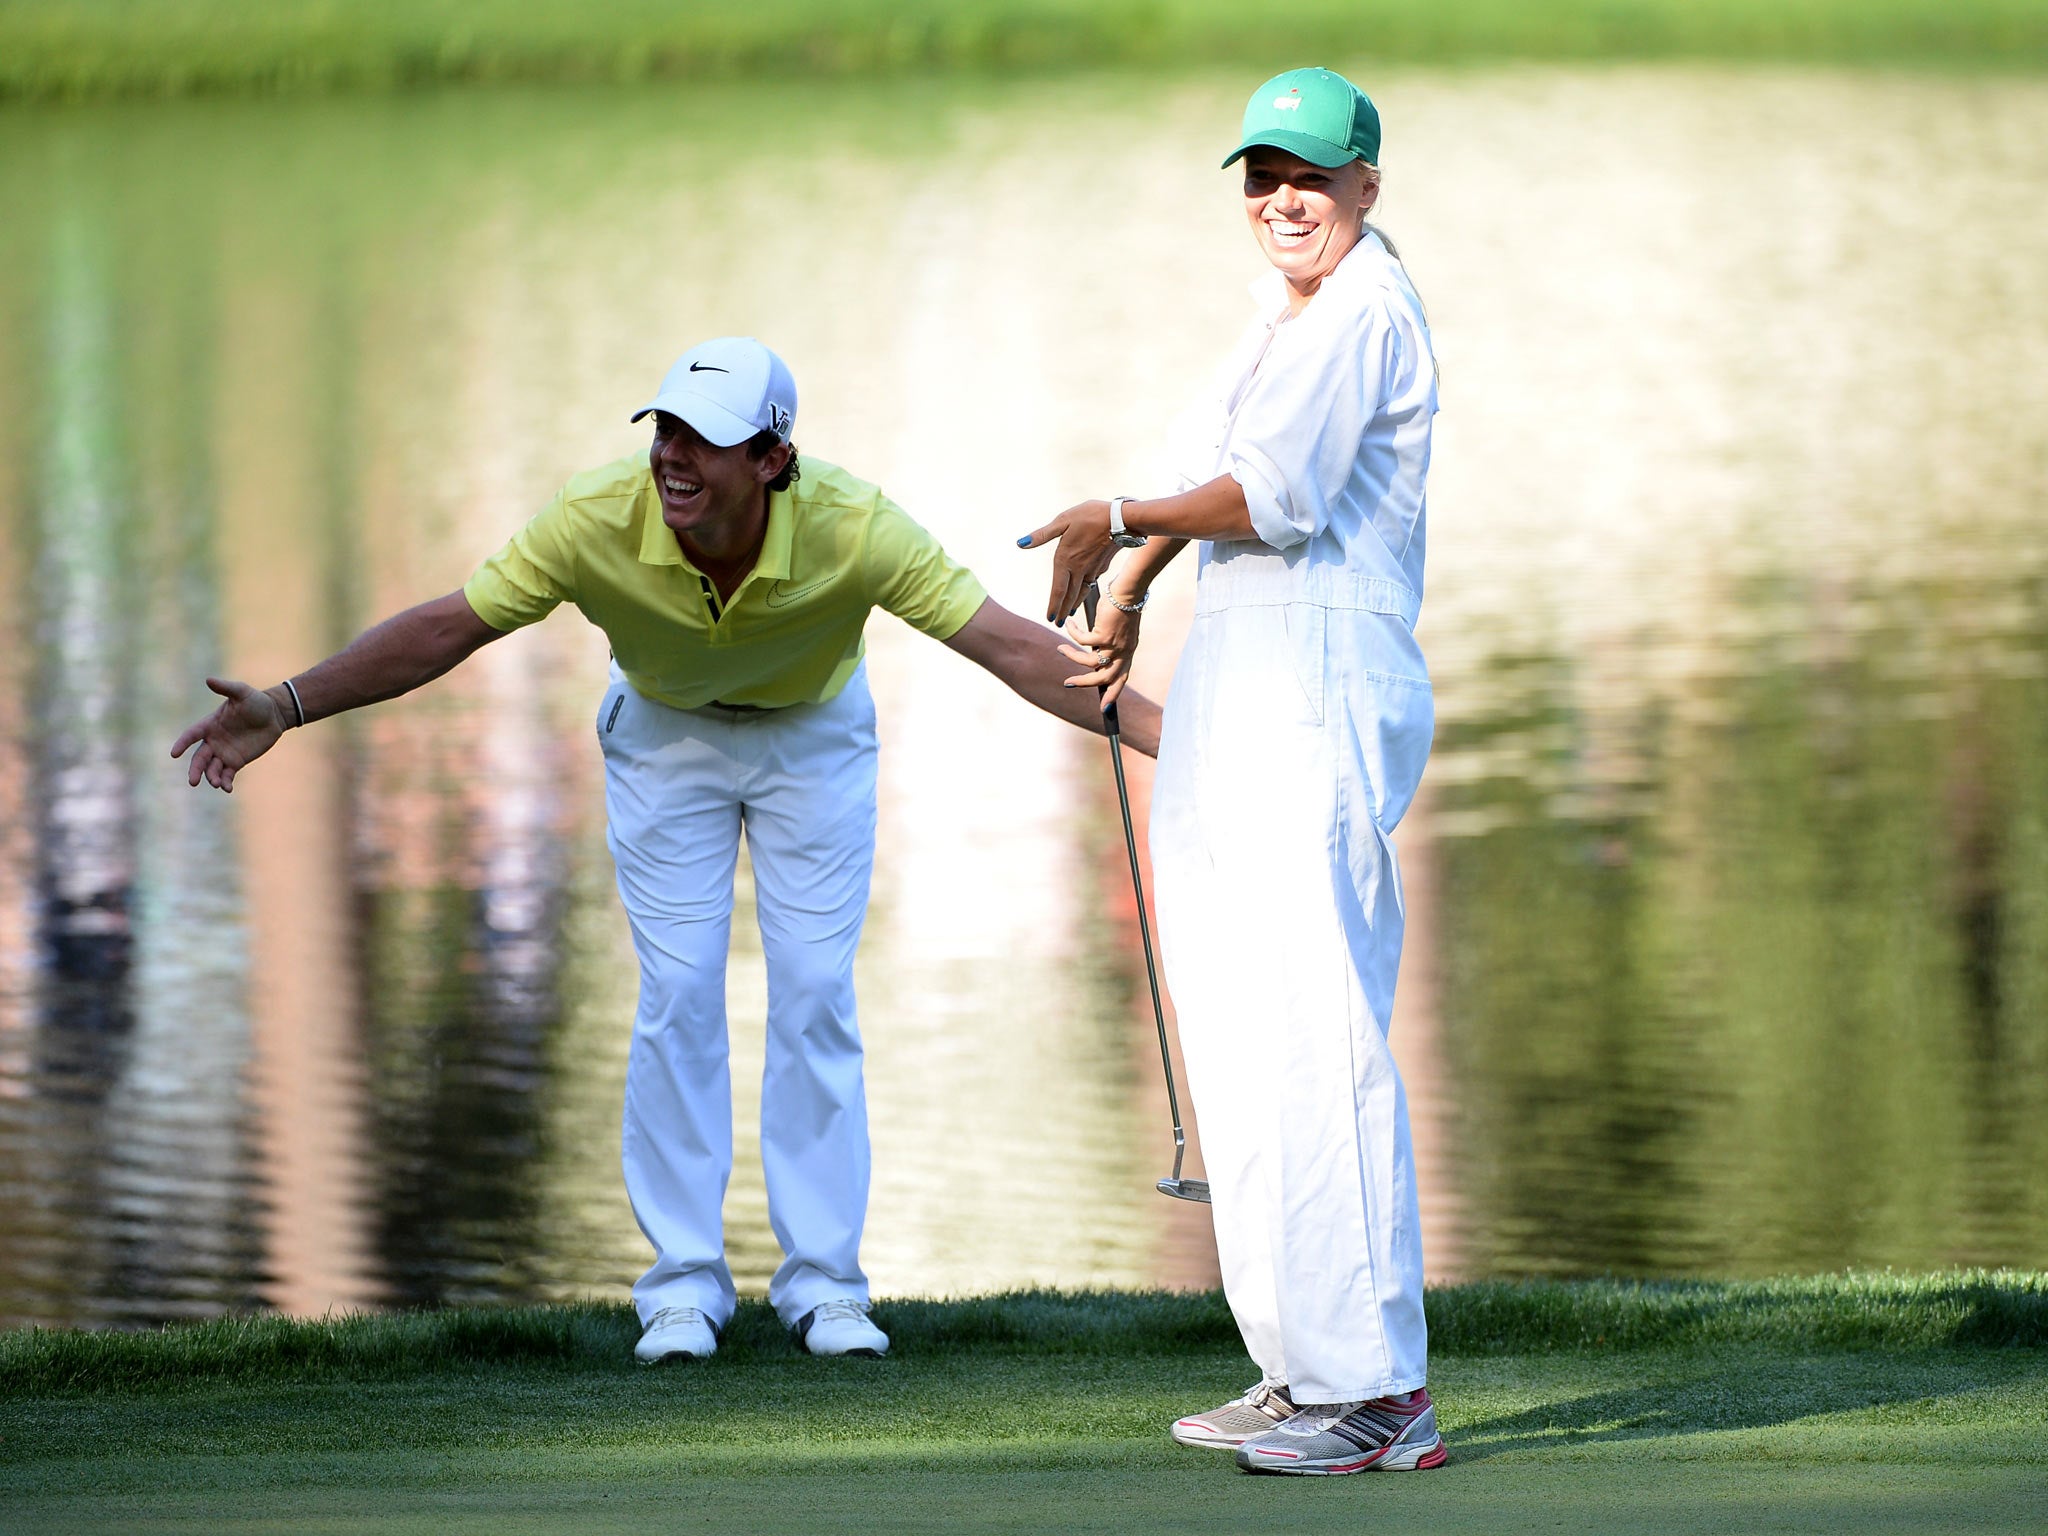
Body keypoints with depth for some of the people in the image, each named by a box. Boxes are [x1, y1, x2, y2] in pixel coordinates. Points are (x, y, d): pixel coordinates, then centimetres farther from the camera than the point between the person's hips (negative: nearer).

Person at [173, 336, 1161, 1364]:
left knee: (815, 993, -5)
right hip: (663, 735, 0)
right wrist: (286, 708, -27)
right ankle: (684, 1280, 1)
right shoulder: (597, 522, -34)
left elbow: (1009, 644, -34)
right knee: (678, 996, -7)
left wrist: (1154, 732, -41)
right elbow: (443, 630, -24)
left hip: (814, 733, 0)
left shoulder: (852, 528, -37)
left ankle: (823, 1278, 2)